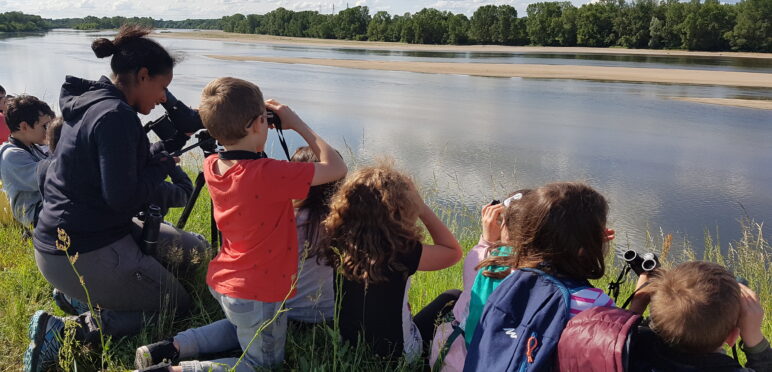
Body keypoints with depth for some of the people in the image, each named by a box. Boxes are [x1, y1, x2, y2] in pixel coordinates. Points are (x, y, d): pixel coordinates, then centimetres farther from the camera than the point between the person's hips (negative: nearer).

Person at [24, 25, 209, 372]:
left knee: (196, 253, 17)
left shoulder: (89, 102, 8)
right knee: (177, 307, 5)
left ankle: (86, 294, 13)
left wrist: (157, 155, 6)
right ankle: (62, 330, -5)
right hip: (83, 253, -10)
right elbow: (123, 197, -26)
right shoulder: (116, 115, -22)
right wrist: (162, 164, -10)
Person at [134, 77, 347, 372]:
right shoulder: (268, 175, -28)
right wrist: (298, 125, -15)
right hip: (258, 295, -8)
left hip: (221, 282, 8)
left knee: (242, 328, 36)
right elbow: (336, 169, -22)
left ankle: (171, 348, 20)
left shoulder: (211, 167, -6)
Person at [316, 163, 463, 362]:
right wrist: (422, 208, -11)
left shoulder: (337, 241, -16)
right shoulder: (400, 251, -30)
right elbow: (453, 251, -13)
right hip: (394, 353, -5)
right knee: (453, 299, 15)